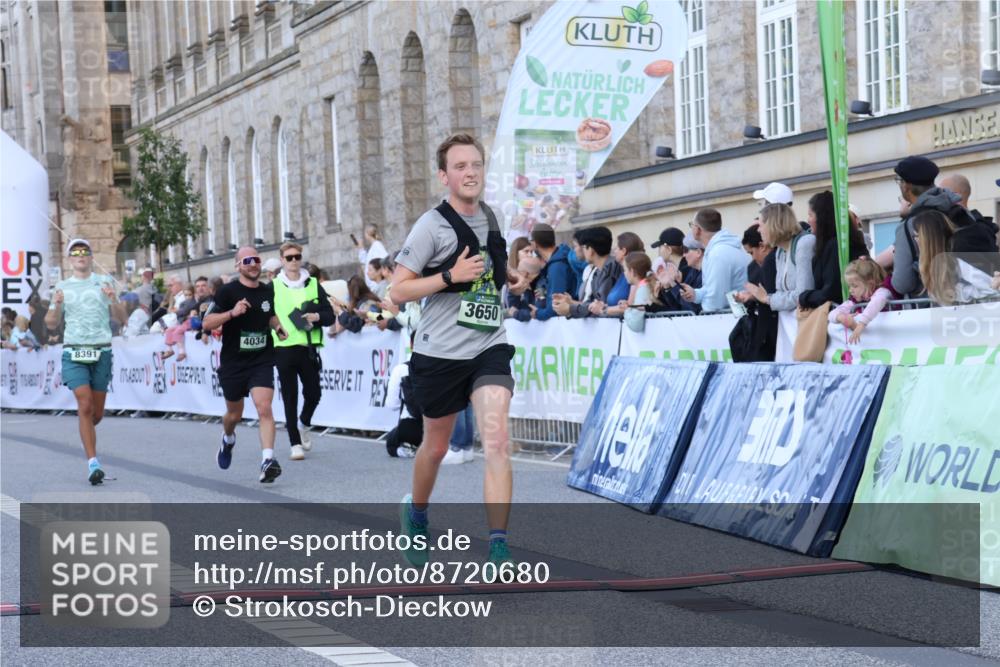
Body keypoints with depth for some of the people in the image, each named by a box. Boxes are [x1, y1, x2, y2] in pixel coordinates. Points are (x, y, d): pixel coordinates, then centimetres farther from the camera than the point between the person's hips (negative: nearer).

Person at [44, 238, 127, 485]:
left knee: (97, 413, 5)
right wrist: (57, 305, -7)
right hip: (74, 352, -1)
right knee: (85, 405, -14)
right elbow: (51, 323, 13)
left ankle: (86, 431, 39)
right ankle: (93, 464, -14)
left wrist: (113, 299, -12)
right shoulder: (62, 286, 12)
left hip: (102, 352, 1)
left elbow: (121, 318, 8)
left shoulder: (104, 282, 9)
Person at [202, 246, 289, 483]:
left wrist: (278, 327, 5)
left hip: (262, 360, 1)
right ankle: (228, 440, 50)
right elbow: (206, 323, -14)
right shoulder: (227, 292, -9)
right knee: (234, 414, 15)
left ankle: (268, 460, -25)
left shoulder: (268, 291, 6)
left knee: (264, 408, -18)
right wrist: (232, 313, -28)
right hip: (233, 363, -1)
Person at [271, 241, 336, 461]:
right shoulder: (273, 287, 2)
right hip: (284, 349, -2)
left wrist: (316, 316, -11)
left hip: (308, 348, 2)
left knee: (313, 393, 1)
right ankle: (295, 443, 7)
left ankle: (304, 424, 32)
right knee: (290, 397, 0)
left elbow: (330, 315, 7)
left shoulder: (313, 284, 8)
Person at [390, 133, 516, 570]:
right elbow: (398, 291, -13)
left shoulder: (492, 218, 8)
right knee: (436, 447, 14)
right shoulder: (432, 225, -9)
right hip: (441, 353, -3)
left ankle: (499, 551, -17)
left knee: (496, 441, -15)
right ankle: (416, 513, 44)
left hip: (489, 348, 3)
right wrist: (451, 276, -21)